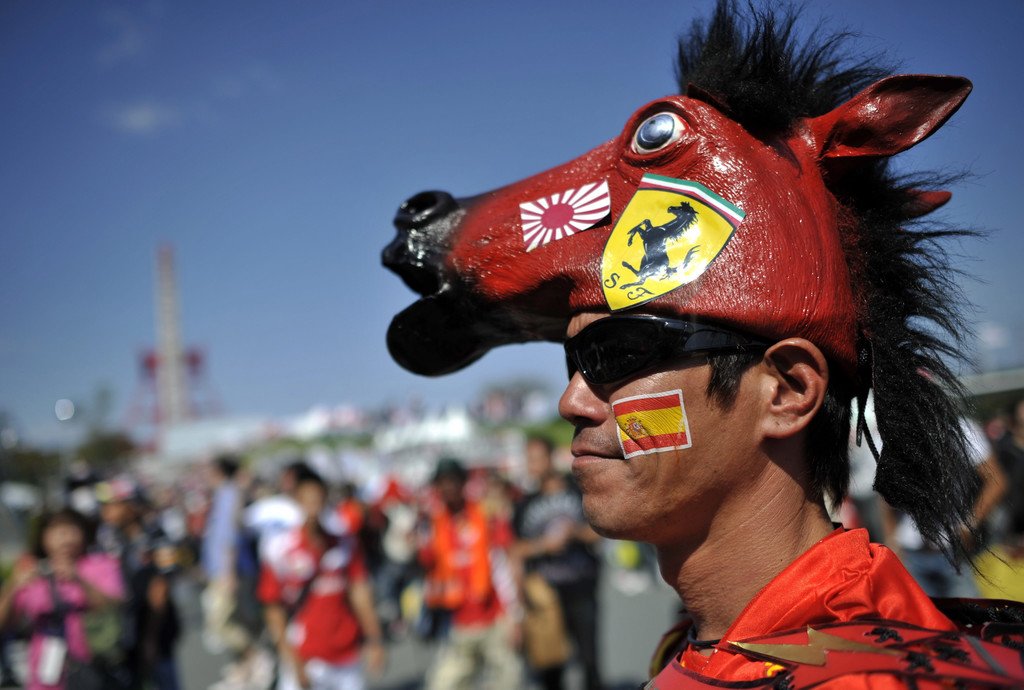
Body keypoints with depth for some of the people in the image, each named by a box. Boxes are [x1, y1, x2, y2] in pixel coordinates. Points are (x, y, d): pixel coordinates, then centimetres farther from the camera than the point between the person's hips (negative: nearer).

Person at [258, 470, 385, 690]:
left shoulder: (346, 545, 3)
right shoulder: (280, 550, -8)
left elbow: (360, 596, 3)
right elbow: (274, 610, -6)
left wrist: (374, 641, -6)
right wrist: (292, 661, -11)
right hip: (304, 660, -3)